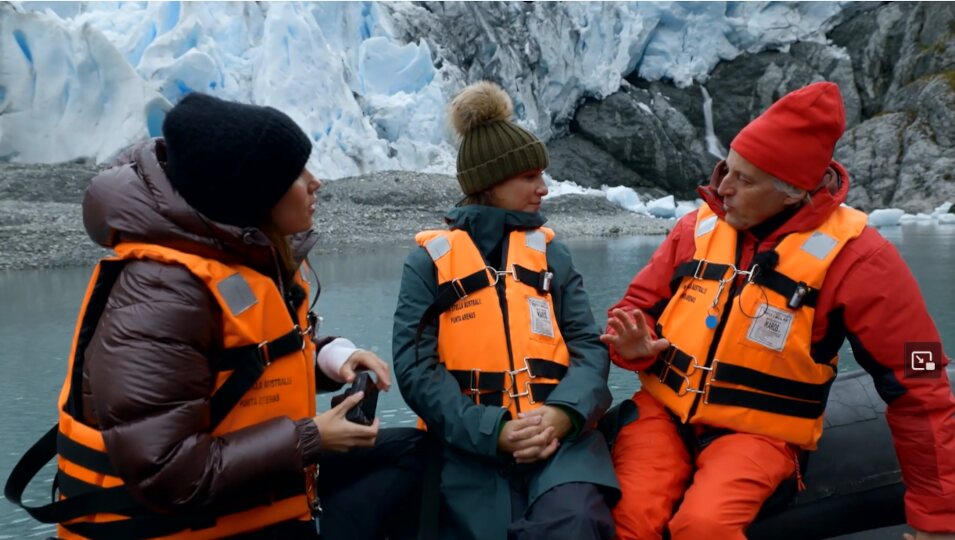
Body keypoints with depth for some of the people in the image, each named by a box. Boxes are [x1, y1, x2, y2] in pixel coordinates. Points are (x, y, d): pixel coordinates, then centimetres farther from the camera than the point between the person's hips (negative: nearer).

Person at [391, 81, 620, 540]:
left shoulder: (550, 252, 14)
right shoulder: (429, 260, 5)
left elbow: (589, 345, 5)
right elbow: (417, 369, -4)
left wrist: (563, 414, -16)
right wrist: (494, 431, -17)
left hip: (558, 432, 1)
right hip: (474, 445, -1)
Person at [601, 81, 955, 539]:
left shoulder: (852, 256, -11)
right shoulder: (699, 226, 1)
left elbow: (916, 387, -6)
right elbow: (641, 304, 12)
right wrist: (634, 344, -13)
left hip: (758, 432, -2)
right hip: (663, 409, 3)